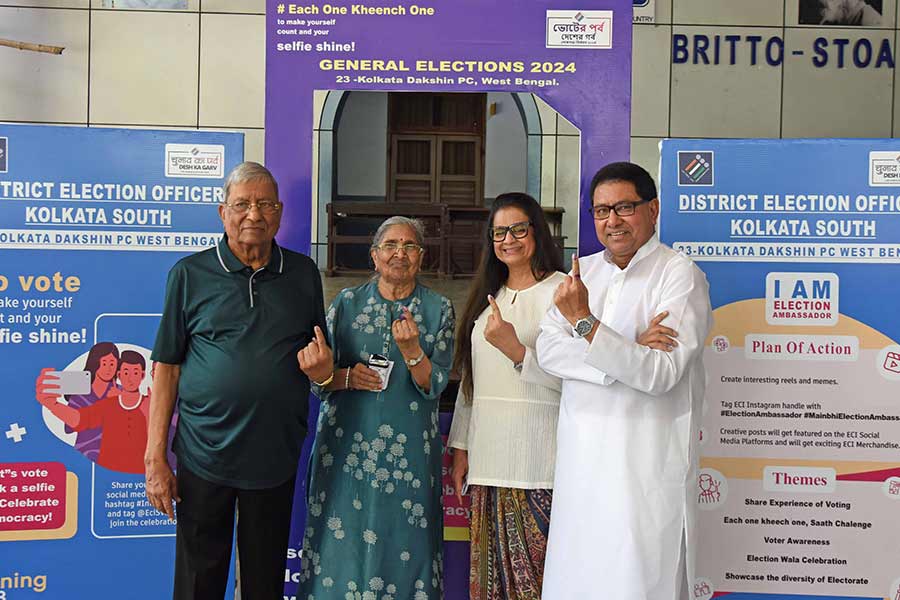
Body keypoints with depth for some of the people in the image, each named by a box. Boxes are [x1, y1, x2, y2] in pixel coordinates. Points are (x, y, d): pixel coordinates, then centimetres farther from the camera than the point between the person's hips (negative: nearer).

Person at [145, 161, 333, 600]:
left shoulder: (303, 273, 6)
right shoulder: (190, 273, -1)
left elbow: (320, 360, 16)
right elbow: (167, 367, 0)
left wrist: (322, 369, -8)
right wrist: (155, 458, -5)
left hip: (276, 459, 2)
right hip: (204, 456, -2)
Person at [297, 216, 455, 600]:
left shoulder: (438, 309, 3)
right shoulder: (346, 302, 6)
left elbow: (434, 385, -4)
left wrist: (410, 348, -21)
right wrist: (347, 377, -14)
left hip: (407, 451, -1)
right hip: (345, 446, 1)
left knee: (402, 545, 3)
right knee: (341, 540, 4)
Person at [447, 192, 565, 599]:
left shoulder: (561, 291, -4)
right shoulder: (487, 296, 16)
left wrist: (515, 350, -22)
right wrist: (460, 448, 15)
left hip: (536, 459, -6)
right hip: (488, 457, 6)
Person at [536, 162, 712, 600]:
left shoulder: (680, 274, -7)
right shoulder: (584, 271, 12)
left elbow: (660, 374, -17)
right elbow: (548, 351, -1)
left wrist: (586, 323, -23)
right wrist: (628, 352, -14)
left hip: (647, 464, -5)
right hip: (580, 455, 6)